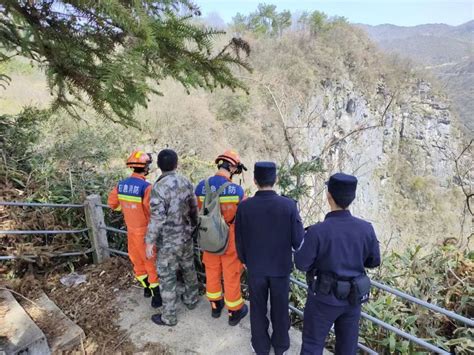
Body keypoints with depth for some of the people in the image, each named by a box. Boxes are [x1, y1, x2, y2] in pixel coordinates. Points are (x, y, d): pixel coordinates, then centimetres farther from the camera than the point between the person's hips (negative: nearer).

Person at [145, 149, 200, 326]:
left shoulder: (159, 187, -22)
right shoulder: (186, 182, -4)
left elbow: (157, 218, -22)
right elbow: (194, 208, 5)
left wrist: (150, 241, -11)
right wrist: (193, 225, 20)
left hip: (168, 241, -6)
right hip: (186, 236, 6)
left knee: (167, 277, 8)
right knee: (189, 268, 23)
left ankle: (169, 317, 21)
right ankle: (191, 299, 43)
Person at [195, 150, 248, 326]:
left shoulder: (201, 187, -11)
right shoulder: (237, 190, -22)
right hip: (230, 239, -3)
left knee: (212, 271, 22)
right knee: (231, 275, 13)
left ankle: (215, 305, 42)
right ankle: (235, 311, 32)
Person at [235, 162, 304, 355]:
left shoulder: (244, 206, -19)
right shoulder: (289, 205, -20)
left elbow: (239, 241, -8)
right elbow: (298, 241, -14)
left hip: (255, 267, 0)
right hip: (281, 267, 0)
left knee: (258, 309, 20)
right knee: (280, 309, 21)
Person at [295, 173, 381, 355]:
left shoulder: (318, 231, -27)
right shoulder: (366, 228, -13)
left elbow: (302, 264, -15)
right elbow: (374, 261, 2)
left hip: (324, 298, -4)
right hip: (354, 297, 4)